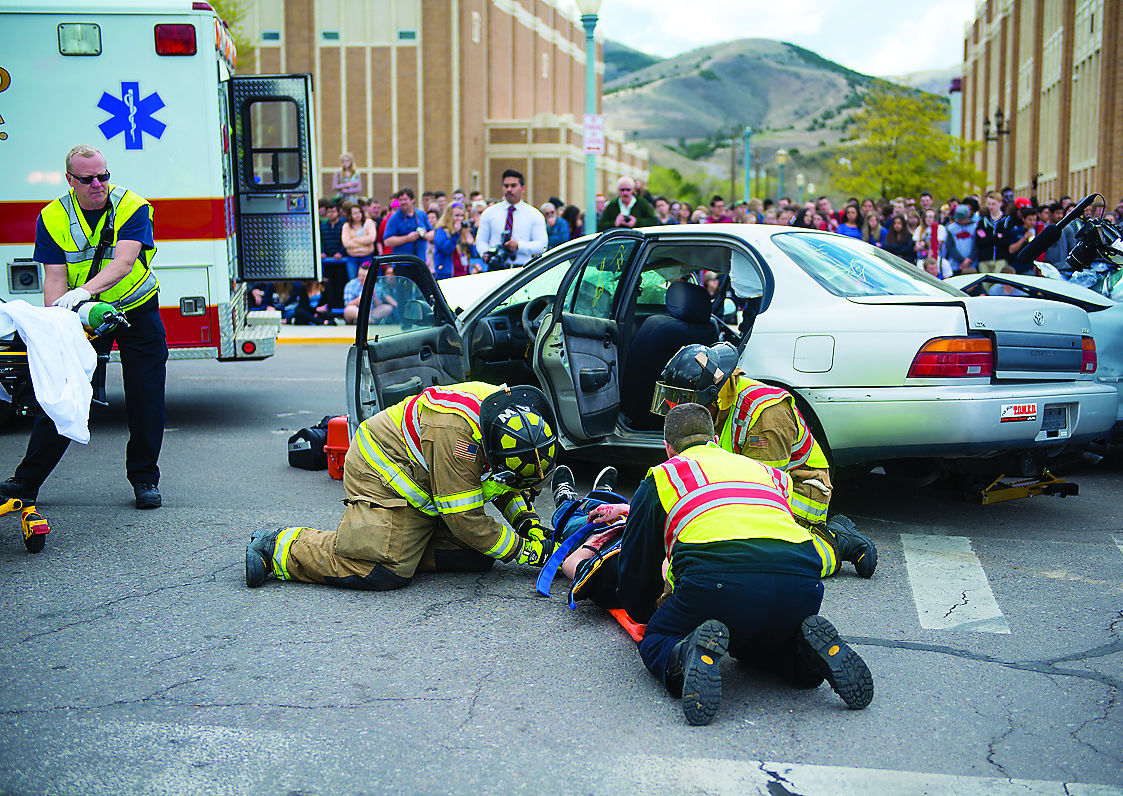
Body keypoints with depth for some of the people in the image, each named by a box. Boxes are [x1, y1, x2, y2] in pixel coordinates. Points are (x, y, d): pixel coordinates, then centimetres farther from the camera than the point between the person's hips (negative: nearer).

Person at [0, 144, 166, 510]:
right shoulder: (52, 218, -10)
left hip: (137, 311, -1)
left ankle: (145, 480, 11)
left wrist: (84, 290, -47)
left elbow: (123, 263, -30)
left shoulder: (132, 208, -16)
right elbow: (54, 278, -15)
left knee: (146, 398, -3)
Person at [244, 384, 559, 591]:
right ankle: (277, 546, -10)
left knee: (477, 557, -5)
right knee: (384, 571, -24)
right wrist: (527, 551, -22)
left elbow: (509, 486, 12)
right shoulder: (453, 429, -35)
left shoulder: (511, 417, -9)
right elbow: (465, 520, -28)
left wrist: (527, 520, -6)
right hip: (382, 473, -9)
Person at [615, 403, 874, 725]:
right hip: (802, 587, 5)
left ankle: (689, 655, -15)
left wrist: (648, 612, 53)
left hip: (717, 581, -4)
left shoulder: (662, 477, 26)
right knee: (755, 645, 35)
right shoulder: (770, 472, 36)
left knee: (656, 641, 21)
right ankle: (810, 651, 2)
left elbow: (635, 569, 31)